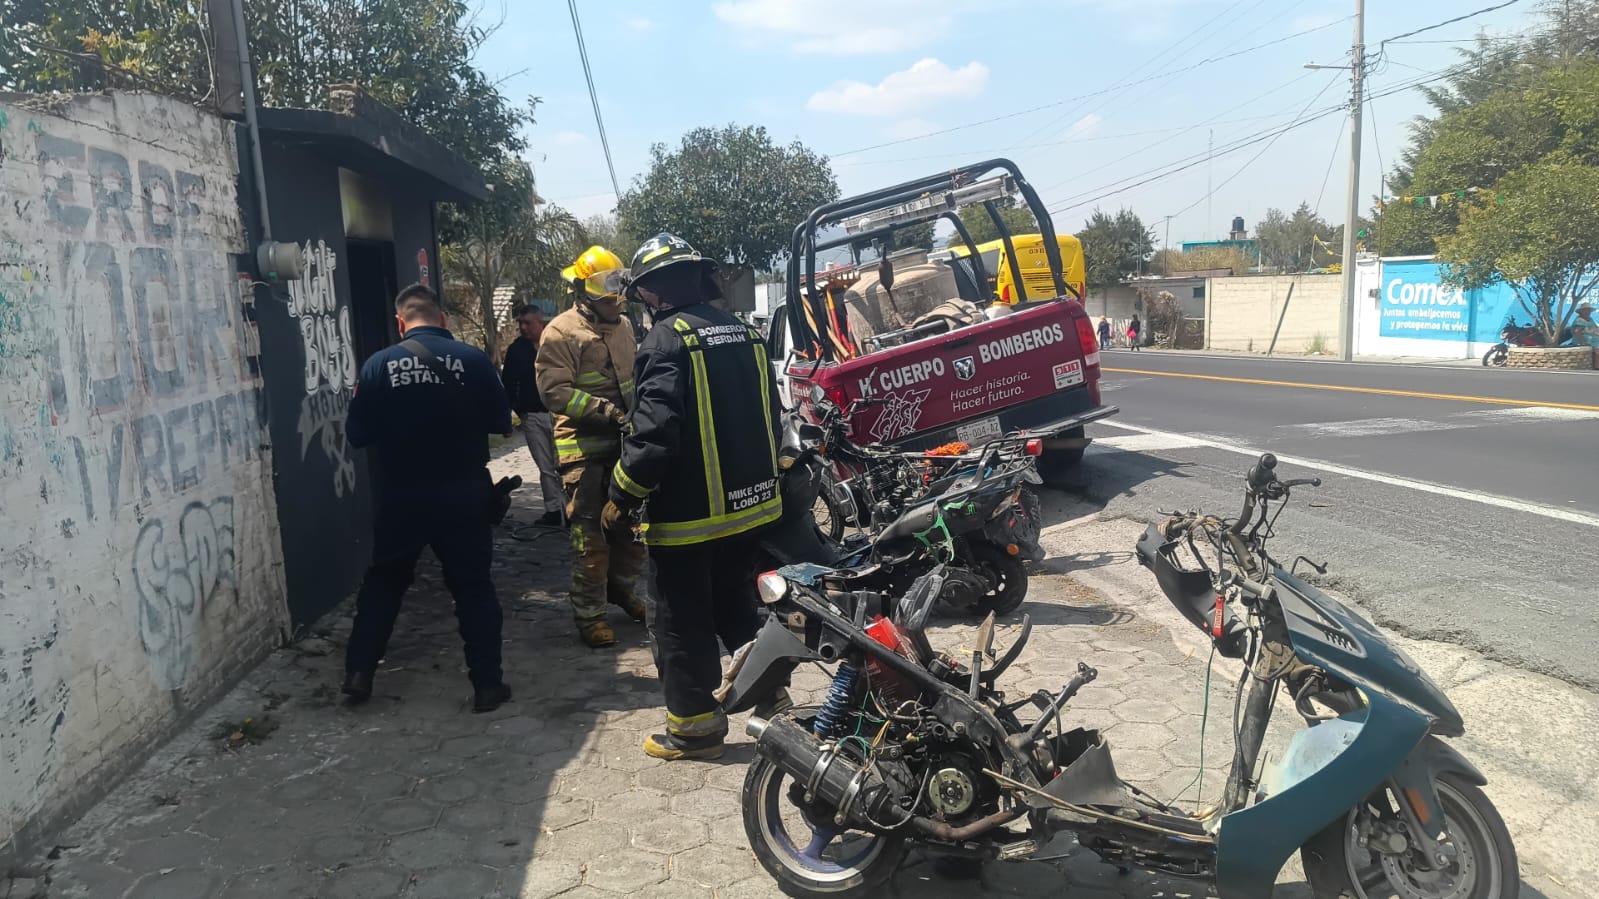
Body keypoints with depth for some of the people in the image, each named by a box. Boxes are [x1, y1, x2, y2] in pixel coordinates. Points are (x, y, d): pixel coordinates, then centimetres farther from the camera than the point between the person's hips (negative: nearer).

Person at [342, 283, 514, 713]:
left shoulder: (379, 365, -6)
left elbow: (357, 434, -2)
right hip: (463, 495, -1)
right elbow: (501, 423, -2)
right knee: (473, 587, 9)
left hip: (401, 498, 1)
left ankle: (359, 672, 22)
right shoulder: (472, 359, -9)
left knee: (383, 583, 19)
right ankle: (487, 684, 12)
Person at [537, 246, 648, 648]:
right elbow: (554, 389, -18)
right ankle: (589, 614, 4)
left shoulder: (622, 326, 15)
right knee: (591, 533, -6)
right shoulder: (562, 331, -10)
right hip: (585, 447, -7)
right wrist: (605, 410, -23)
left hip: (623, 441, 7)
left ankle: (621, 586, 36)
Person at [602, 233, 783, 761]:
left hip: (689, 513, -8)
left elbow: (654, 432, -24)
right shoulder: (744, 333, 8)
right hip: (749, 502, 8)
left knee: (684, 621, 5)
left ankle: (695, 725, 14)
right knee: (737, 605, 22)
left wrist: (622, 498, -14)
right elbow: (769, 415, 14)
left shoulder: (667, 339, -16)